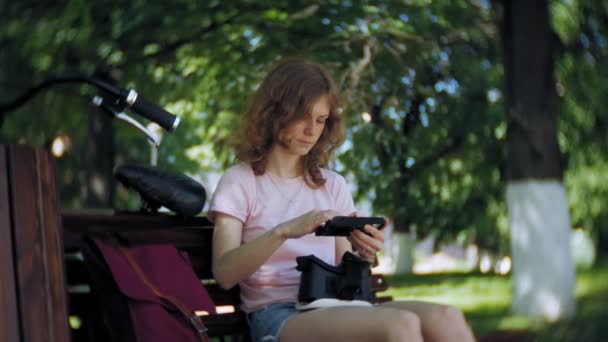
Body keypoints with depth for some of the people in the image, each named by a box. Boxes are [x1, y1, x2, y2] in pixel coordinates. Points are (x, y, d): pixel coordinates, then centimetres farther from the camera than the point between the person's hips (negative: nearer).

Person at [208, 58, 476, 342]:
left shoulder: (333, 185, 21)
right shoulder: (239, 182, 7)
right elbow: (224, 274, -7)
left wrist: (364, 254, -6)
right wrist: (282, 232, -22)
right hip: (279, 316, -5)